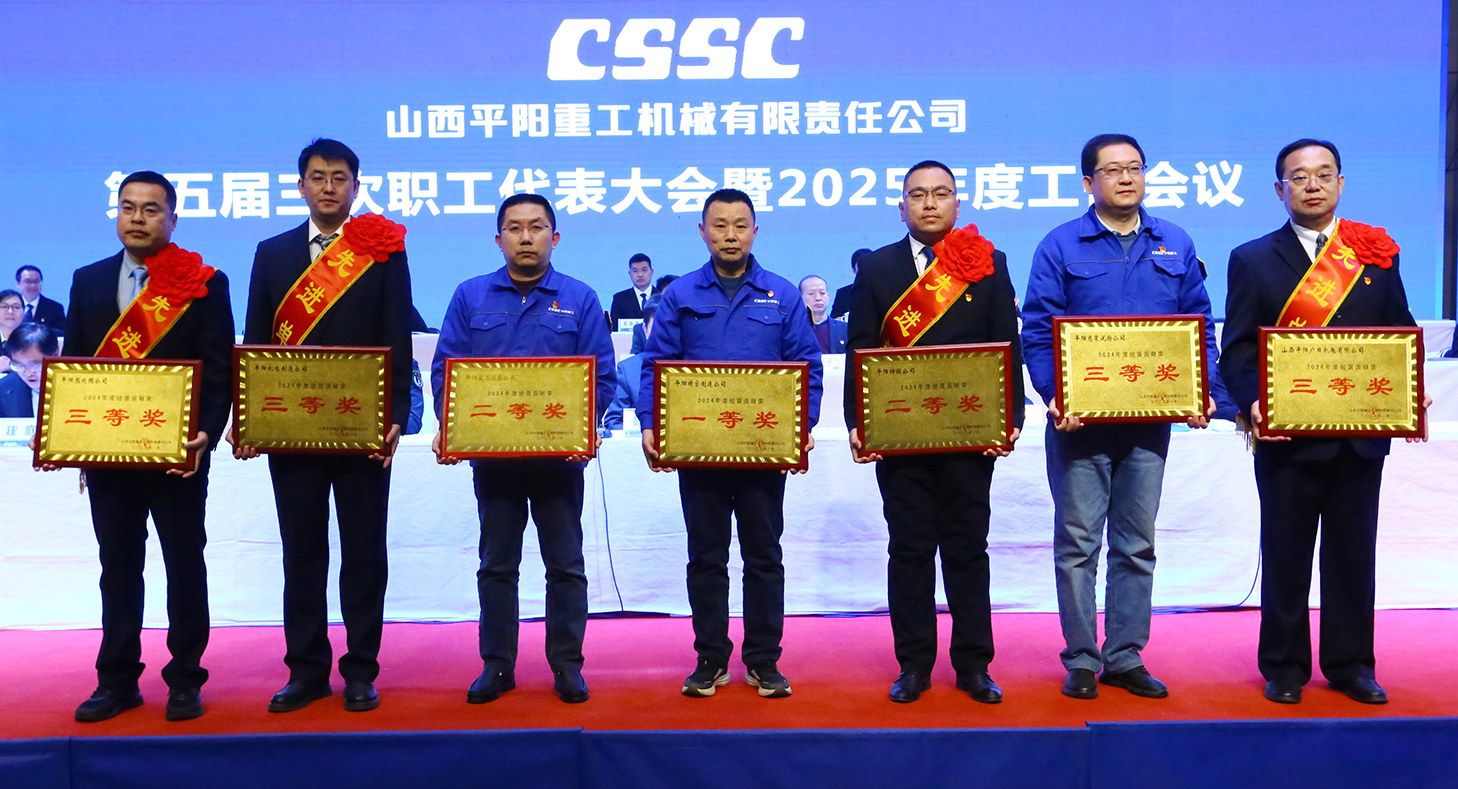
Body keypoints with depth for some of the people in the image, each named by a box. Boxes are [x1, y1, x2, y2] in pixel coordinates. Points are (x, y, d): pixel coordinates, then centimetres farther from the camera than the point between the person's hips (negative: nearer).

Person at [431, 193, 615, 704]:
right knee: (496, 564, 9)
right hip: (491, 453, 1)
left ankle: (567, 665, 15)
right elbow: (444, 369, 2)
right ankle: (497, 664, 19)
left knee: (565, 564, 5)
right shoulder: (471, 297, 6)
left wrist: (585, 428, -17)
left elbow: (601, 375, -1)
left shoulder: (579, 299, 3)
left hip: (559, 454, -1)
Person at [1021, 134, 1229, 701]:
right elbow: (1037, 332, -5)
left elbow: (1200, 327, 10)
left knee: (1137, 544, 9)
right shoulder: (1059, 246, 1)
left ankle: (1126, 657, 20)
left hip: (1150, 420, 3)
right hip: (1080, 419, -3)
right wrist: (1055, 396, -19)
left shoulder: (1175, 246, 10)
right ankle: (1081, 661, 12)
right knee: (1078, 542, 1)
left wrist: (1206, 394, -4)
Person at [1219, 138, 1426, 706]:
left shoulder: (1377, 254, 9)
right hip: (1286, 434, -2)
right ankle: (1284, 667, 17)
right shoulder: (1252, 260, 3)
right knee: (1285, 553, 6)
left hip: (1362, 435, 2)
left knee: (1353, 552, 10)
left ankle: (1350, 664, 22)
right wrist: (1253, 403, -17)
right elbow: (1237, 349, -1)